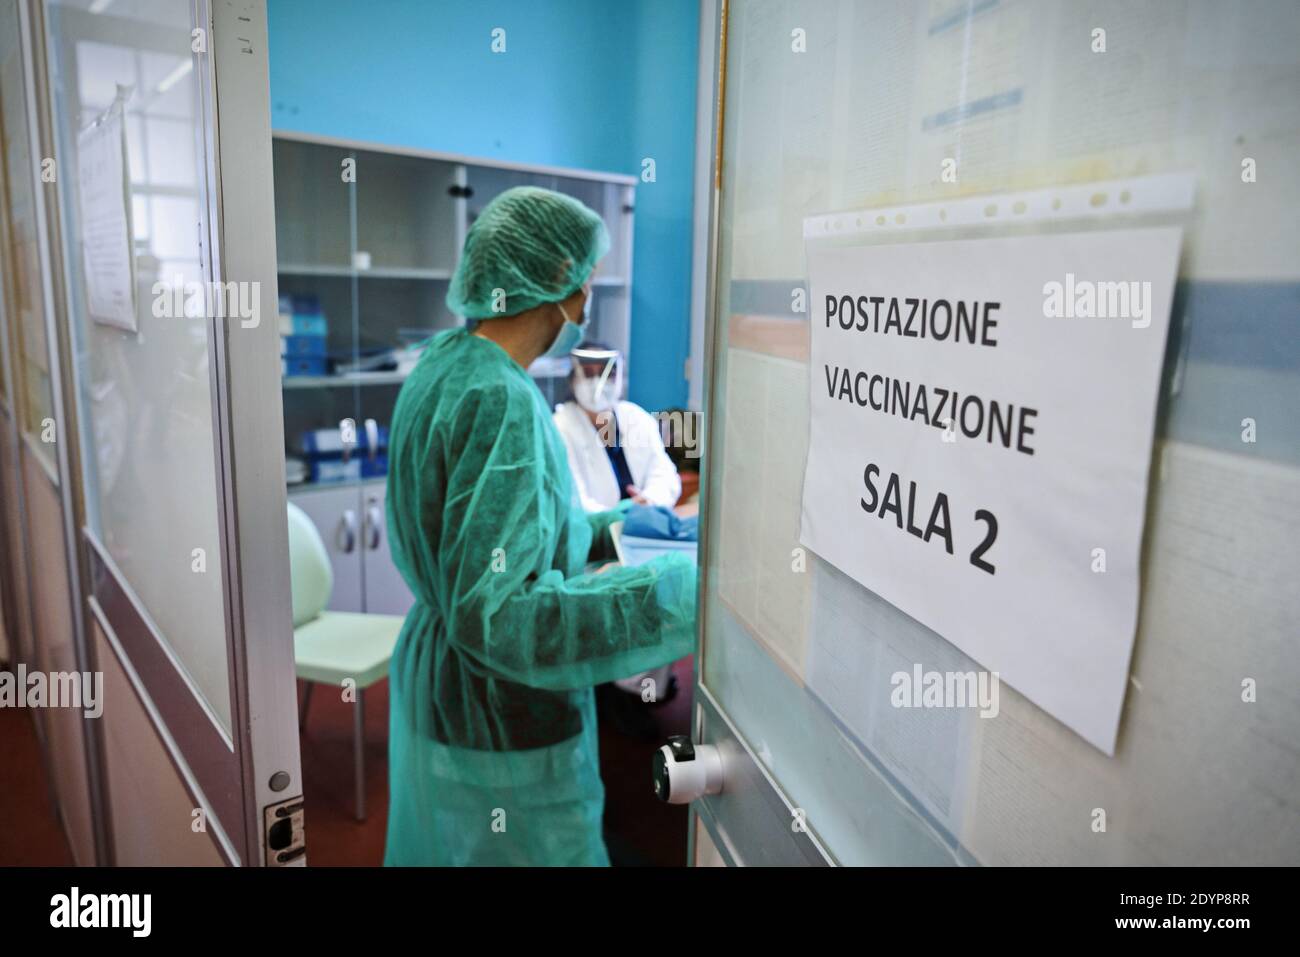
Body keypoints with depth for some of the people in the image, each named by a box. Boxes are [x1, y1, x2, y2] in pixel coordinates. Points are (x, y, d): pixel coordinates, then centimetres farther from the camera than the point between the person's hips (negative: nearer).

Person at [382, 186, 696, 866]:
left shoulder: (444, 362, 3)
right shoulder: (501, 400, -26)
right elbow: (494, 615, -30)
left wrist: (598, 529, 15)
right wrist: (682, 592, -30)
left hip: (433, 679, 9)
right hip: (501, 723, -9)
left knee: (447, 844, 26)